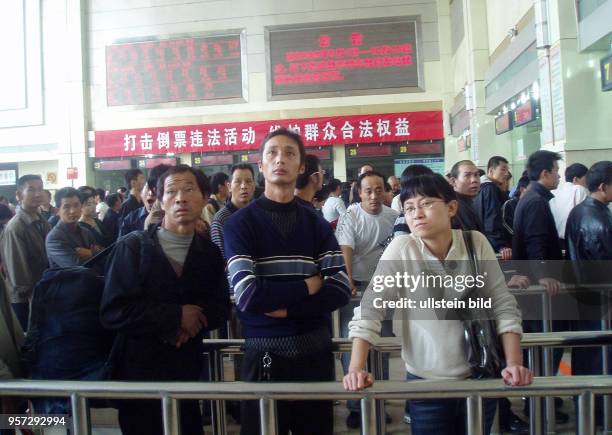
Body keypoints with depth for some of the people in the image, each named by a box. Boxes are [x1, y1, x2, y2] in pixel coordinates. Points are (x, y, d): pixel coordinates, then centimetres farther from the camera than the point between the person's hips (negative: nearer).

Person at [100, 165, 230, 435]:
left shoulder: (209, 253, 4)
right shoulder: (132, 247, -9)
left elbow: (219, 310, 3)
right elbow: (113, 313, -17)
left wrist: (193, 323, -17)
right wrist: (176, 315, -17)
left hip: (189, 372, 3)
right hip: (139, 372, -3)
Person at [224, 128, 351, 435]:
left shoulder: (317, 224, 5)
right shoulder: (240, 223, -6)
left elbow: (340, 291, -6)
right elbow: (249, 296, -17)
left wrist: (286, 308, -16)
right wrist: (308, 286, -8)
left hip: (315, 351, 3)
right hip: (264, 353, -3)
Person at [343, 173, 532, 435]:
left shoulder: (476, 242, -8)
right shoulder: (401, 249, -14)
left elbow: (504, 307, -4)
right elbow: (369, 310, -15)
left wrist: (514, 363, -12)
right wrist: (356, 369, -23)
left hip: (479, 376, 2)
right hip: (426, 381, -2)